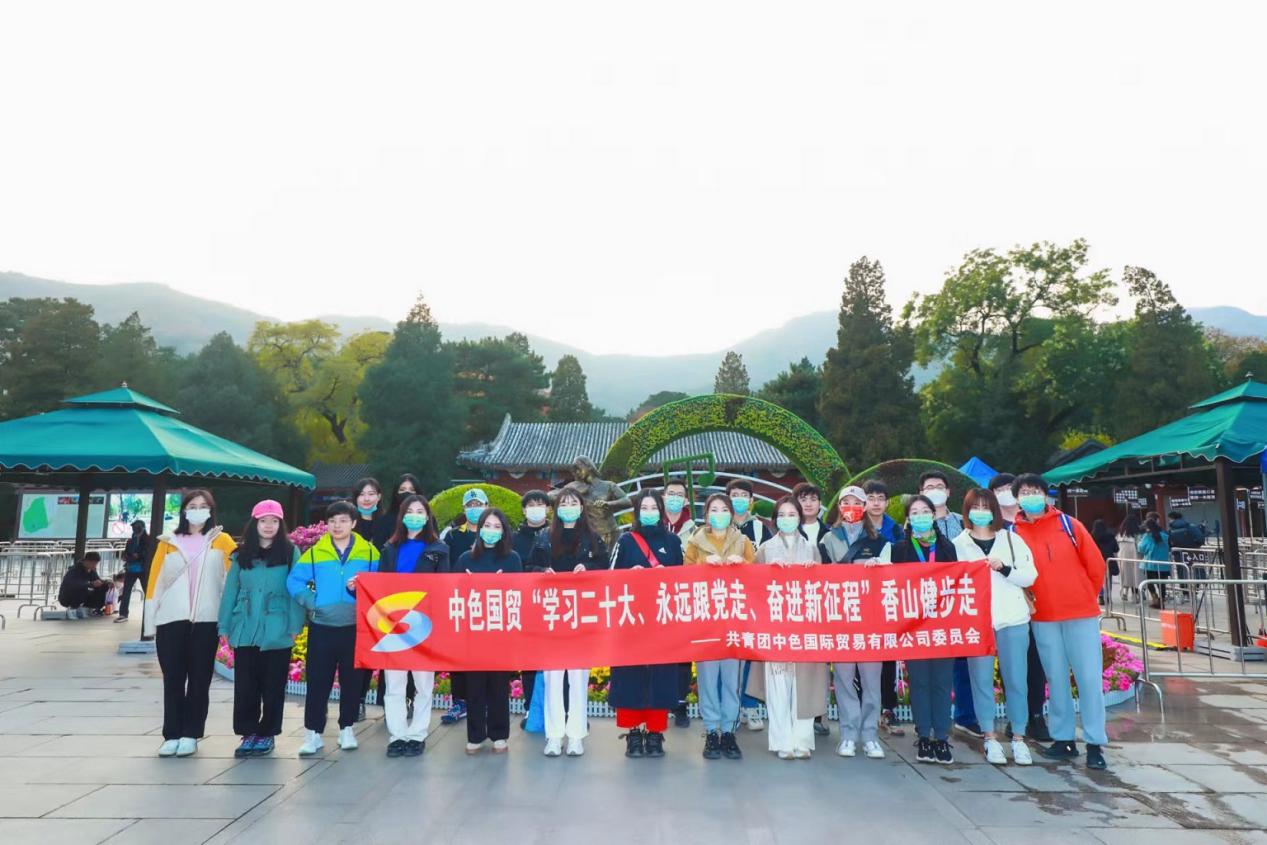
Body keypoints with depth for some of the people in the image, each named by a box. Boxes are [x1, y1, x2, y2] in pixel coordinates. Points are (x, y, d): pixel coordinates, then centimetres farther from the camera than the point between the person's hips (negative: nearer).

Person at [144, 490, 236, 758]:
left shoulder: (222, 541, 4)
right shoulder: (168, 542, 8)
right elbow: (155, 580, 6)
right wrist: (150, 621, 2)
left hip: (206, 621, -1)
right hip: (171, 620, 1)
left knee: (199, 680, 5)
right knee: (172, 680, 6)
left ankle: (190, 735, 14)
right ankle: (171, 735, 15)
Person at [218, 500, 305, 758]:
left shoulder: (290, 552, -1)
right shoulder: (242, 555, 9)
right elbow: (231, 591, 9)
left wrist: (295, 626, -7)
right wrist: (225, 626, 4)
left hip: (277, 631, -3)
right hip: (245, 630, 3)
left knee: (273, 685, 6)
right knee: (245, 685, 7)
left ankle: (267, 733, 19)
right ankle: (248, 732, 20)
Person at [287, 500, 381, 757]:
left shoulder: (369, 552, -1)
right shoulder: (314, 552, 1)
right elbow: (294, 581, 2)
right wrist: (311, 602, -9)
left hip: (356, 627, 0)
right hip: (321, 627, 0)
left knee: (352, 680, 9)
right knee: (318, 680, 4)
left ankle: (347, 729, 23)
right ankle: (313, 732, 14)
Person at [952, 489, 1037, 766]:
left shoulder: (1012, 539, 6)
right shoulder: (958, 543, 4)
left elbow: (1030, 577, 1)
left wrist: (1004, 568, -13)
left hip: (1012, 619, 1)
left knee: (1016, 680, 3)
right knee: (982, 680, 4)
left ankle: (1018, 738, 15)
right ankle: (990, 738, 14)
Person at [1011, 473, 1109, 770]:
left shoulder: (1069, 525, -1)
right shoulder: (1013, 533, 1)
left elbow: (1096, 565, 4)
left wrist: (1084, 598, 9)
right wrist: (1028, 600, -1)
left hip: (1081, 614, -1)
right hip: (1042, 619, 1)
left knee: (1089, 678, 0)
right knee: (1056, 679, 8)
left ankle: (1095, 744, 8)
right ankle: (1063, 739, 18)